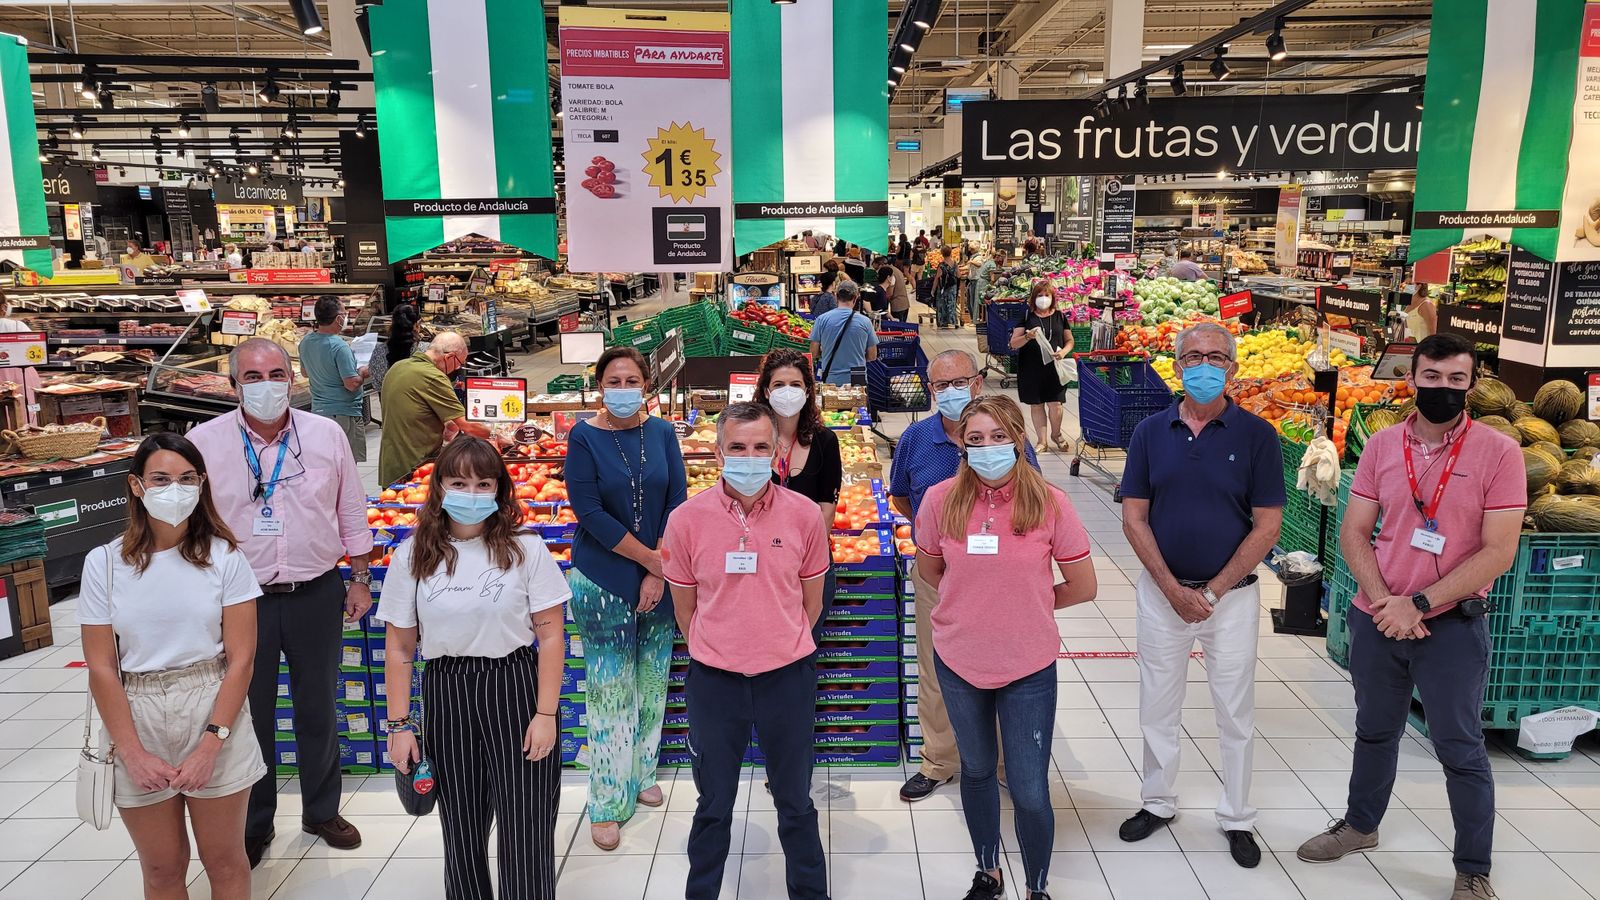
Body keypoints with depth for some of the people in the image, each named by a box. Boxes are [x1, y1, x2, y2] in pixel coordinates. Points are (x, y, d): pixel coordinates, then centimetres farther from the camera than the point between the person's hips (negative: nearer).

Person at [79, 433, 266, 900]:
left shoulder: (224, 556, -6)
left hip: (213, 712, -1)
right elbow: (101, 668, -3)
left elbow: (240, 658, -7)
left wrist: (211, 745, -13)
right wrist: (133, 754, -8)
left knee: (224, 862, 11)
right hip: (136, 719, 1)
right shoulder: (104, 563, -3)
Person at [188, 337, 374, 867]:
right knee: (250, 715, 11)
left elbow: (351, 513, 7)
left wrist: (360, 579, 8)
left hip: (317, 595, 1)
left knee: (318, 708, 15)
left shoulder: (326, 435, -2)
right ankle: (254, 825, 31)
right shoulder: (204, 442, -6)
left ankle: (322, 810, 34)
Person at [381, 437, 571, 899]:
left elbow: (550, 635, -5)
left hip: (516, 692, -2)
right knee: (461, 832, 15)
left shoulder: (526, 550, -5)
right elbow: (399, 647, 4)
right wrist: (400, 725, 1)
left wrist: (546, 713, -9)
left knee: (526, 831, 3)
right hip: (446, 697, 2)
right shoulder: (412, 557, 1)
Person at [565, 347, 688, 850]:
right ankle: (607, 804, 13)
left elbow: (677, 501, -1)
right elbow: (590, 512, -13)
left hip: (660, 574, 4)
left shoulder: (661, 432, 2)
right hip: (603, 580, -3)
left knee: (652, 682, 13)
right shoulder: (585, 438, -7)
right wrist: (651, 559, -14)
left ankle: (642, 775, 31)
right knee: (611, 691, 1)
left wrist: (660, 572, -9)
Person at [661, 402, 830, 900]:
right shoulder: (687, 519, -10)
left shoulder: (804, 515, -9)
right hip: (713, 680, 0)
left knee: (795, 802, 17)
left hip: (788, 677, 0)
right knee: (713, 806, 17)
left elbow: (810, 602, 5)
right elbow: (685, 609, 4)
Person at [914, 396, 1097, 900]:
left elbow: (1082, 587, -4)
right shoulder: (942, 500, -9)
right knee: (977, 769, 21)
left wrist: (1026, 604, 5)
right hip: (958, 660, 2)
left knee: (1030, 793, 3)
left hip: (1028, 667, -2)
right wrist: (977, 602, 8)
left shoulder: (1049, 503, -13)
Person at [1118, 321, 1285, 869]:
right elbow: (1134, 518, -2)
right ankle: (1158, 803, 31)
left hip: (1231, 594, -2)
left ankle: (1237, 819, 27)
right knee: (1158, 707, 13)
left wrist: (1212, 590, -12)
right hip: (1162, 591, 2)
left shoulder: (1256, 435, -6)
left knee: (1235, 714, 10)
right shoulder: (1150, 432, -1)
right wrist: (1174, 590, -11)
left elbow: (1267, 525, -7)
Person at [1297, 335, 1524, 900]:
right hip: (1376, 619, 4)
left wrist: (1418, 604, -17)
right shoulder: (1382, 446, 1)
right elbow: (1353, 532, 2)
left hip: (1452, 625, -3)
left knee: (1460, 749, 7)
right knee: (1374, 731, 20)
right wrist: (1384, 601, -12)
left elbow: (1499, 552, -14)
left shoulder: (1498, 452, -9)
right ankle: (1360, 824, 41)